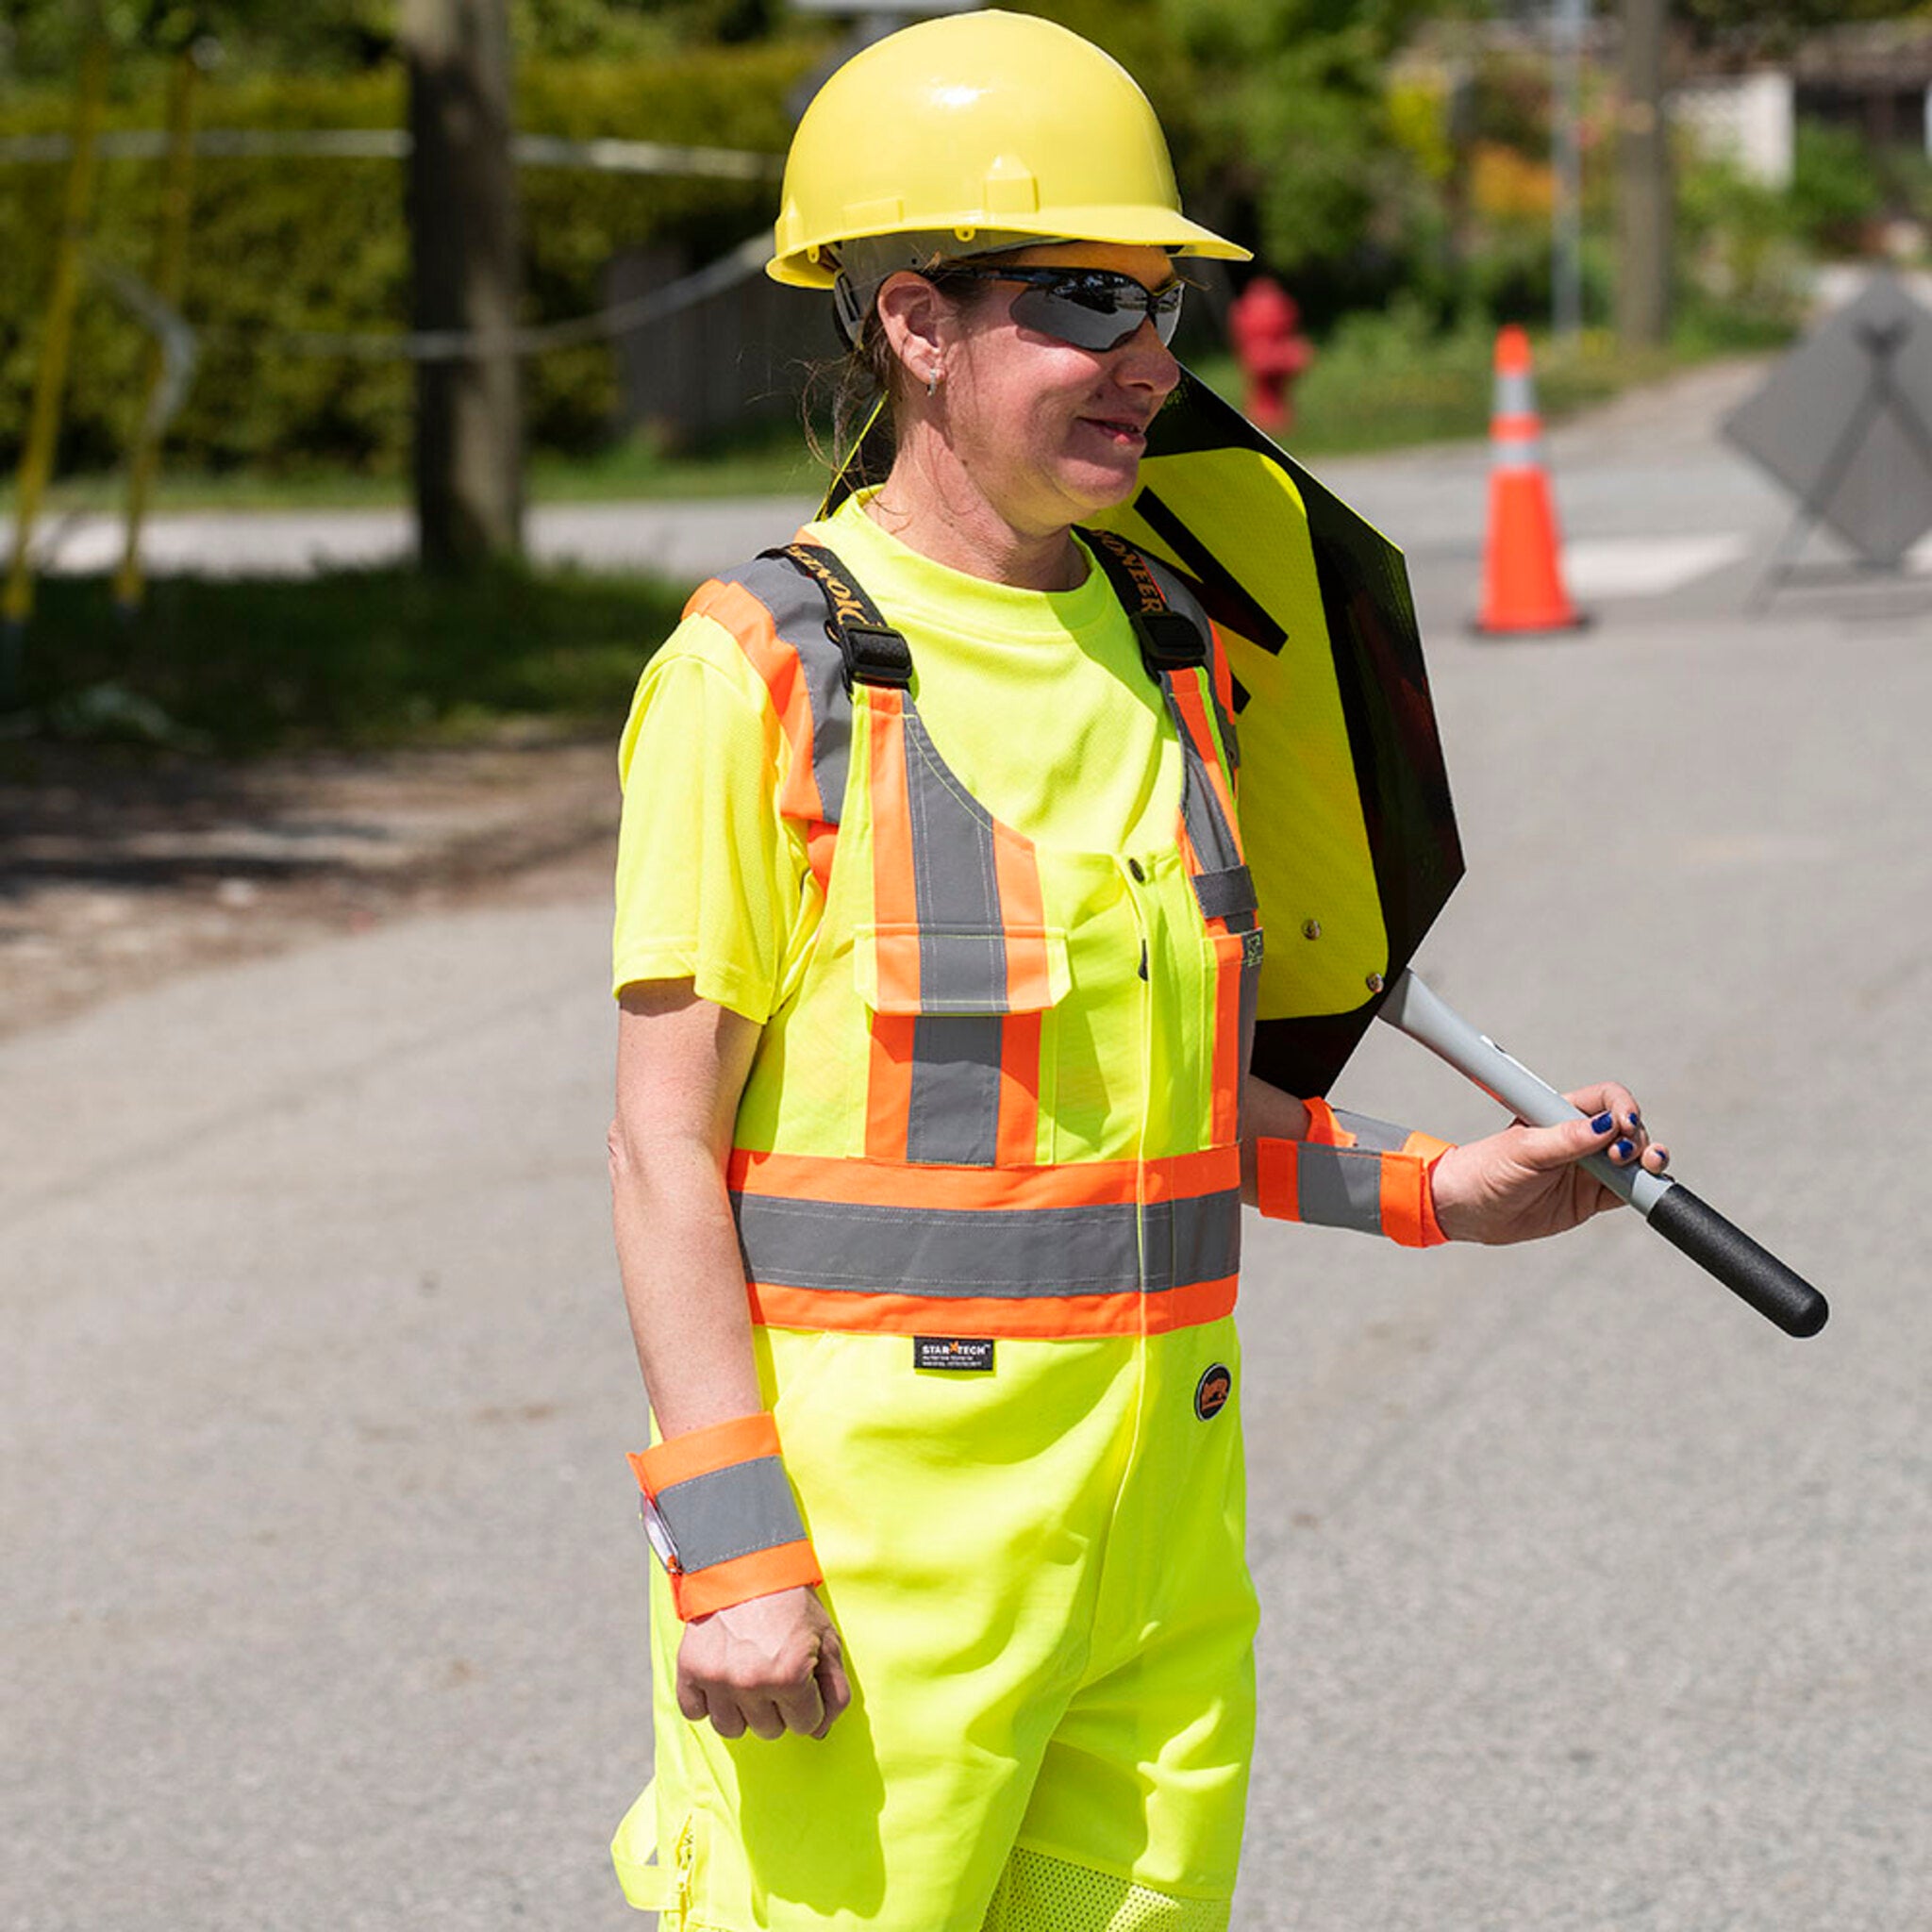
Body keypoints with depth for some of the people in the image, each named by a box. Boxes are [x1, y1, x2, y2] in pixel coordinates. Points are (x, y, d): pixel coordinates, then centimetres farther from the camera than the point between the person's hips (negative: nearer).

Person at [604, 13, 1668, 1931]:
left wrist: (1432, 1190, 10)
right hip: (870, 1498, -7)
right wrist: (730, 1548, -17)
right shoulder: (766, 672, -10)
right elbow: (666, 1143, -11)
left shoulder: (1158, 640, 12)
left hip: (1155, 1487, 7)